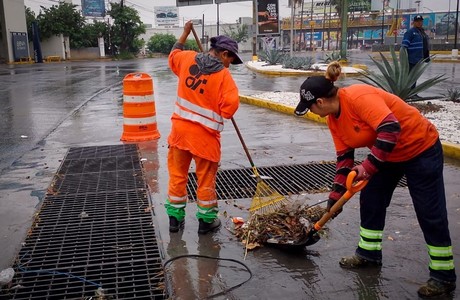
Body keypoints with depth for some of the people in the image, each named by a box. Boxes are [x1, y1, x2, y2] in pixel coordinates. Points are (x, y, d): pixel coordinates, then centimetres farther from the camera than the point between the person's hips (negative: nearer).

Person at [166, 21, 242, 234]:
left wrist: (185, 33, 36)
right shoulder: (223, 74, -12)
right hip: (204, 134, -5)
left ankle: (175, 217, 24)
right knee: (206, 179, 10)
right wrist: (219, 111, 4)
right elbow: (231, 105, -18)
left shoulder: (187, 58, 3)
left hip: (180, 128, 5)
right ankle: (206, 220, 22)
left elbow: (173, 56, 26)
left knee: (177, 175, 14)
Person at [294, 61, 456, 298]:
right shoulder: (333, 118, -2)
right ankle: (369, 253, 27)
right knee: (370, 201, 10)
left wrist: (369, 166, -33)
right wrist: (336, 193, 4)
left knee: (430, 215, -1)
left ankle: (444, 276, 12)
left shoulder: (358, 97, -30)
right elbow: (344, 157, 4)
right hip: (388, 154, 9)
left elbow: (390, 129, -38)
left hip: (420, 148, -9)